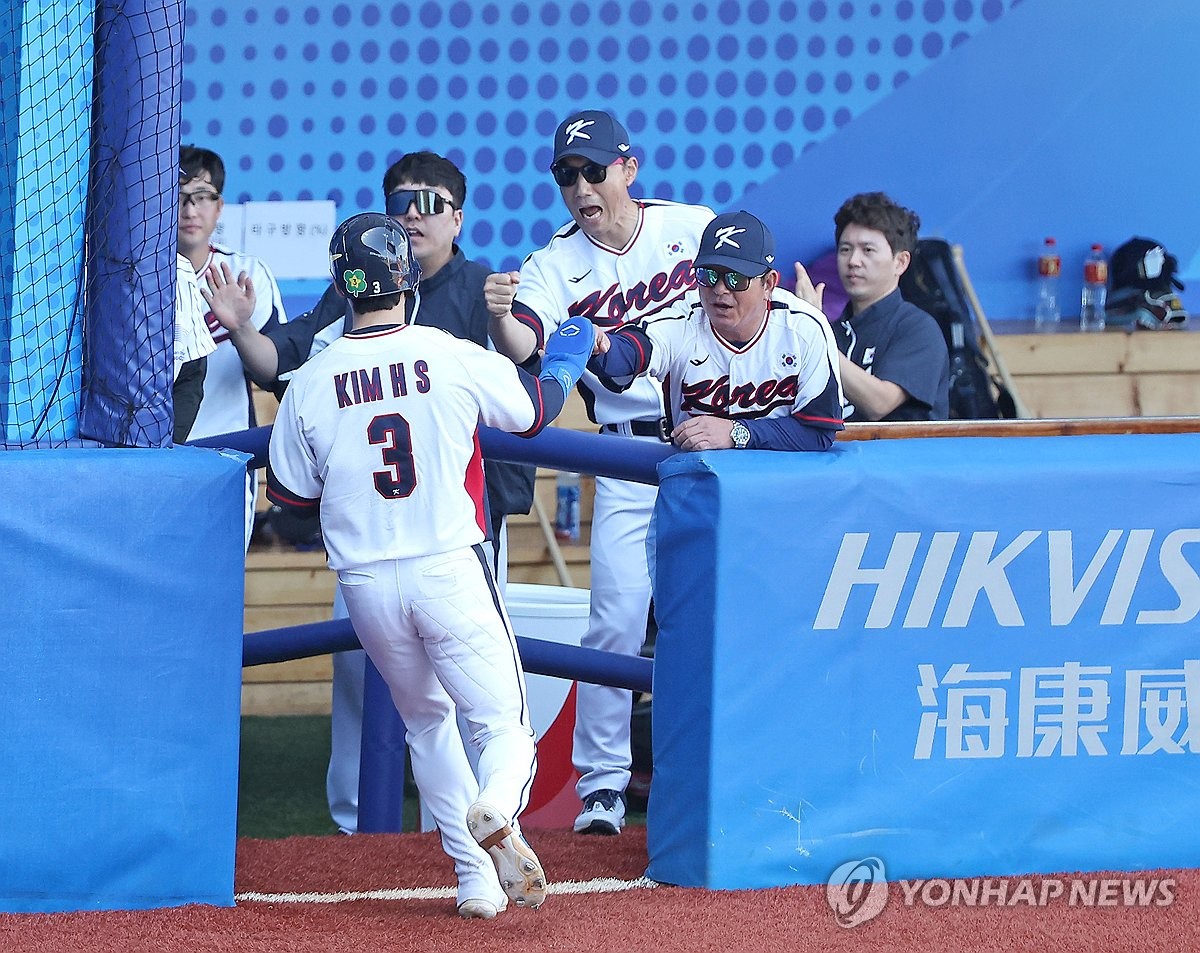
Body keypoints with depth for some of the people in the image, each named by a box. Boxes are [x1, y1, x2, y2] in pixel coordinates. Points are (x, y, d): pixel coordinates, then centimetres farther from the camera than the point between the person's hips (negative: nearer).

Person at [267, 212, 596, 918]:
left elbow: (288, 494, 8)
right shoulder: (457, 358, -5)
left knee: (426, 720, 23)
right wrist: (569, 356, 34)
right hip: (450, 570, -2)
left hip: (367, 584, 2)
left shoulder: (310, 384, -1)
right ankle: (496, 812, -33)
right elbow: (535, 409, 13)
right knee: (504, 724, 2)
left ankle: (476, 878, 16)